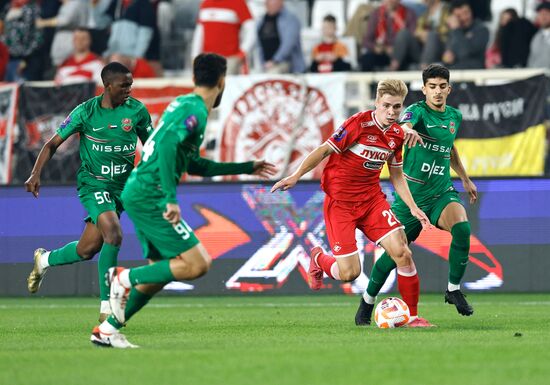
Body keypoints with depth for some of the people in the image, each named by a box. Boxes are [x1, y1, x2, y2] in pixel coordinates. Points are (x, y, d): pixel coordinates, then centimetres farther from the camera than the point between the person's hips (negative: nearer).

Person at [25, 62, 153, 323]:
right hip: (93, 183, -4)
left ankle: (44, 260, 39)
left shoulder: (137, 110, -2)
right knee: (113, 234, -26)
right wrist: (36, 174, -13)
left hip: (121, 185, 4)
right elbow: (53, 144, -1)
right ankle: (107, 307, -18)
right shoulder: (86, 112, -9)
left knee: (87, 250, 6)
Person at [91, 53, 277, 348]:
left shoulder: (182, 104, 20)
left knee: (160, 271, 15)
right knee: (197, 264, -12)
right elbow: (167, 146, -27)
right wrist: (171, 199, -29)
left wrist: (247, 168, 36)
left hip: (136, 193, 10)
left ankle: (107, 329, 17)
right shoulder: (195, 111, -11)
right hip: (149, 197, -10)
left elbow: (195, 166, 29)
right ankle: (126, 278, -7)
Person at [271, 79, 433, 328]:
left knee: (402, 253, -11)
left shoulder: (397, 135, 2)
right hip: (340, 202, -5)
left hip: (372, 199, 5)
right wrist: (296, 176, -13)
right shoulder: (359, 124, -17)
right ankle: (319, 259, 26)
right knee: (349, 272, -10)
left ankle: (411, 316, 2)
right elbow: (325, 150, -10)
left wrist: (413, 207, 7)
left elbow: (397, 176, 15)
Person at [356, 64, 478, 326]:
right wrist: (407, 132, -59)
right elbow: (402, 127, -36)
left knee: (462, 228, -25)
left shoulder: (454, 116, 8)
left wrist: (465, 179, 34)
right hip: (411, 193, -4)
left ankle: (453, 289, -7)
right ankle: (367, 301, 24)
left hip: (442, 191, 4)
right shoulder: (418, 111, -11)